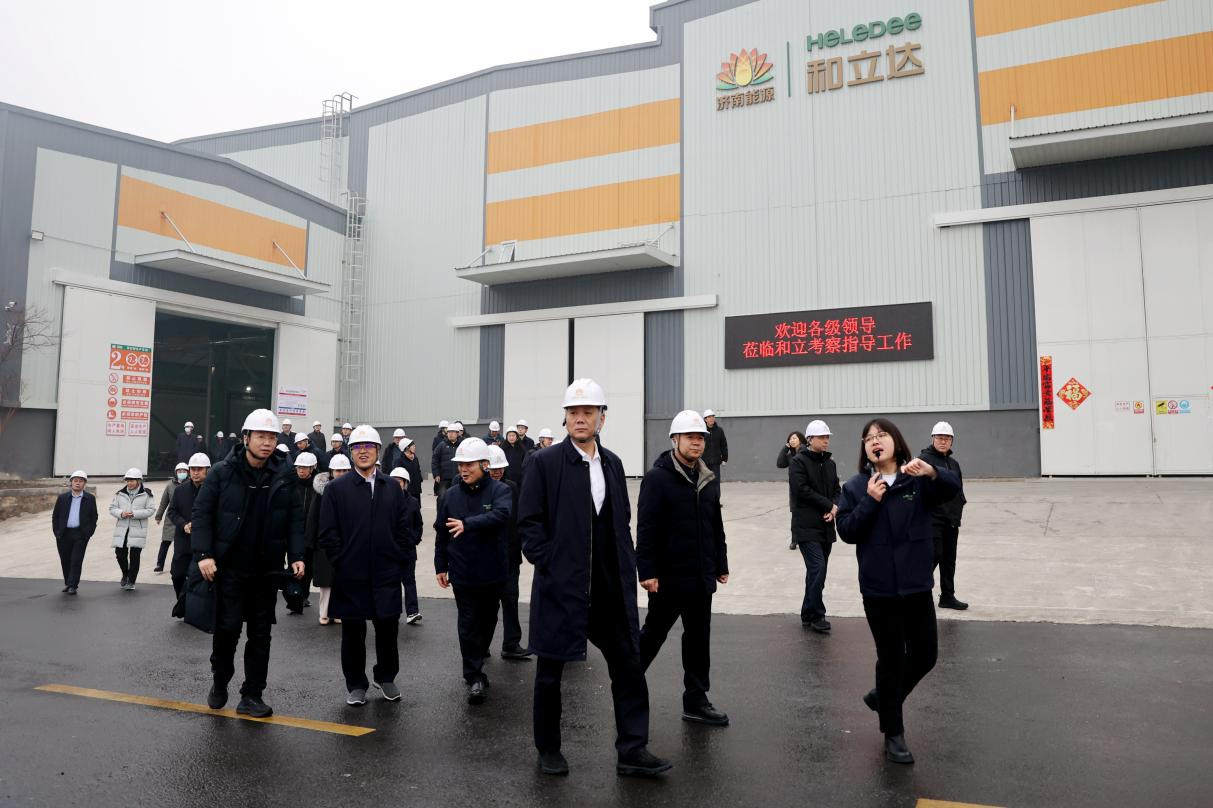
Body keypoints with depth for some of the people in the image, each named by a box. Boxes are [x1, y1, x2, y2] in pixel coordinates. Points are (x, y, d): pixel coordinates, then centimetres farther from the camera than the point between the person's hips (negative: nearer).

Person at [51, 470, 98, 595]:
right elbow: (55, 516, 10)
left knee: (76, 561, -5)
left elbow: (94, 517, 6)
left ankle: (73, 585, -1)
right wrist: (56, 532, 1)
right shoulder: (62, 497, 6)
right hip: (64, 534, 2)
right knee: (65, 560, 9)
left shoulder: (90, 499, 3)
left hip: (80, 534, -2)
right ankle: (67, 583, 25)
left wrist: (89, 532, -3)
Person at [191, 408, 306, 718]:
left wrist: (296, 556, -5)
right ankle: (220, 682, 28)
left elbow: (294, 519, 4)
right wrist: (204, 554, -14)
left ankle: (252, 697, 19)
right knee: (227, 628, 1)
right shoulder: (223, 472, -6)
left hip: (267, 570, 2)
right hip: (229, 567, -2)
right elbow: (201, 514, -4)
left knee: (260, 634, 8)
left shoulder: (284, 475, 0)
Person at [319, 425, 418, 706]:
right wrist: (342, 562, -5)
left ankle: (385, 677, 29)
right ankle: (356, 685, 23)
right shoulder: (336, 489, -1)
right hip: (350, 576, -2)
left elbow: (405, 527, 8)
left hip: (387, 575, 2)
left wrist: (398, 557, 2)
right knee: (353, 632, 8)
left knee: (388, 629, 7)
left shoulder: (393, 488, 7)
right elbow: (328, 533, -2)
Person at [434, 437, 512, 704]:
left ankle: (476, 662, 38)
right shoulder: (450, 495, 1)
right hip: (462, 573, 0)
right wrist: (441, 565, 8)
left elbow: (501, 515, -30)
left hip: (493, 572, 0)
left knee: (487, 621, 16)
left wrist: (468, 524, -39)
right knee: (468, 624, -1)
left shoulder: (500, 491, -9)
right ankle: (474, 677, 5)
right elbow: (441, 532, 8)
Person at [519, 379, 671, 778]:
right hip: (560, 584, -4)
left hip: (611, 588, 5)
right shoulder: (545, 462, -7)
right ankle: (548, 749, 28)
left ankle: (632, 750, 16)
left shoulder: (612, 463, 9)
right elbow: (529, 522, -8)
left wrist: (627, 567, 7)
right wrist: (549, 564, -13)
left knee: (628, 666, 5)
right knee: (550, 671, 10)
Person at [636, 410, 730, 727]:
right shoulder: (657, 477, -12)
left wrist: (721, 565, 15)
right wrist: (647, 571, -19)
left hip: (701, 576, 7)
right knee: (653, 633, 8)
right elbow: (646, 529, -16)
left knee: (698, 638, 12)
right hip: (668, 577, -6)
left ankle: (696, 700, 23)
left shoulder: (708, 480, 11)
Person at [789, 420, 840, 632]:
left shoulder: (830, 463, 14)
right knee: (817, 569, -14)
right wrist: (829, 505, -13)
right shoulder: (798, 462, -8)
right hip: (807, 527, -7)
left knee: (817, 571, 10)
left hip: (826, 526, 7)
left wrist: (835, 507, -7)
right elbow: (802, 490, -17)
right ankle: (816, 616, -2)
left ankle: (809, 614, 22)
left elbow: (836, 490, 14)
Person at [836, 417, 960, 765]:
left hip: (917, 584, 2)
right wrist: (870, 501, -19)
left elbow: (952, 488, -19)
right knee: (891, 658, 8)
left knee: (925, 655, 11)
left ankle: (882, 695, 38)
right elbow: (846, 531, -8)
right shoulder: (856, 487, -2)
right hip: (879, 587, -2)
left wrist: (932, 472, -39)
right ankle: (893, 734, 24)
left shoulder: (918, 479, -2)